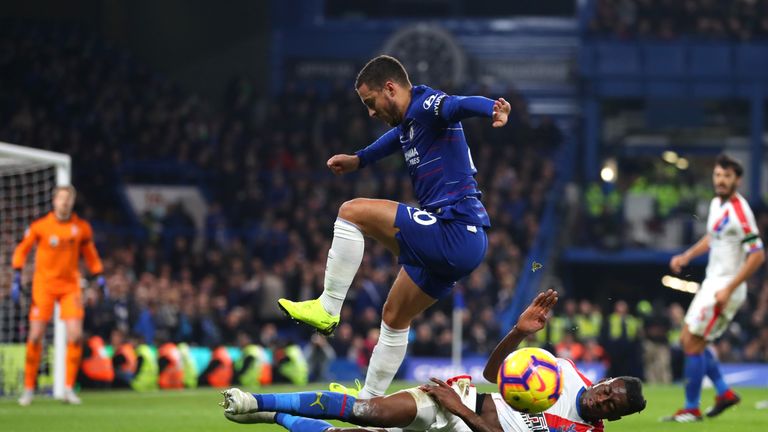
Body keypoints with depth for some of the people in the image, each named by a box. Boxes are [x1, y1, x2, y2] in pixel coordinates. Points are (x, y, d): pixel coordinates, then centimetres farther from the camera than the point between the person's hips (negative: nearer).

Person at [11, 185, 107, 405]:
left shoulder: (82, 228, 1)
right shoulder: (39, 226, -5)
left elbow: (89, 254, 16)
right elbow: (21, 250, 5)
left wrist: (99, 278, 10)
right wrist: (16, 278, -3)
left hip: (70, 286, 2)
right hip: (44, 285, -2)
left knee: (76, 336, -11)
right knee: (35, 336, -4)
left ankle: (68, 388, -1)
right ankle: (29, 388, 9)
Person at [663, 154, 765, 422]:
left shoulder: (740, 211, -20)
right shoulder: (716, 204, 7)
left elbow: (757, 255, -23)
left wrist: (729, 289, -23)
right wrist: (687, 256, 15)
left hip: (725, 288, -10)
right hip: (712, 282, 10)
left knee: (692, 343, -7)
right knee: (688, 340, 14)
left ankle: (692, 409, 2)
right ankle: (724, 393, 22)